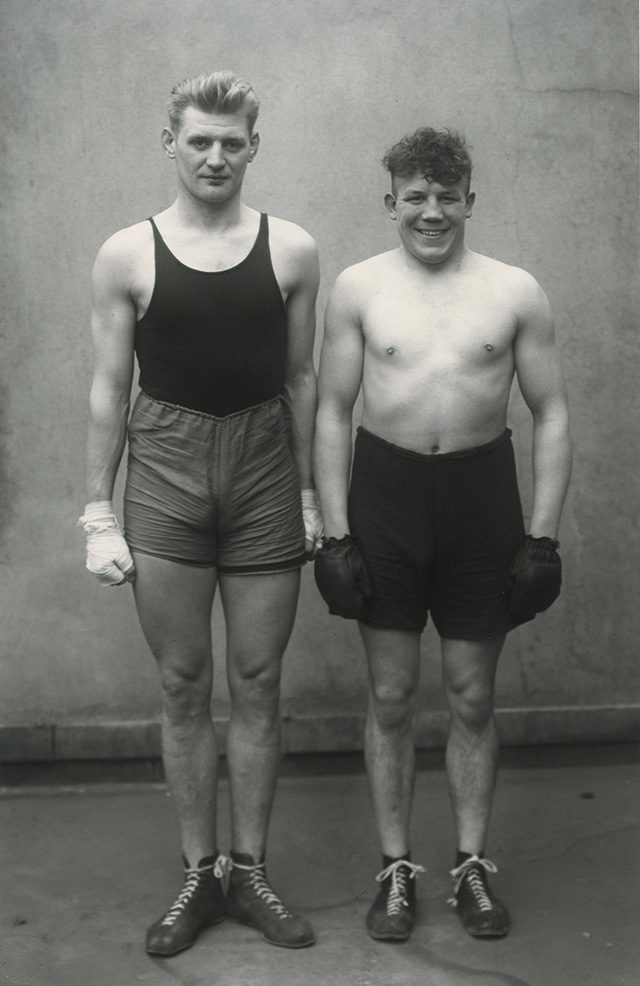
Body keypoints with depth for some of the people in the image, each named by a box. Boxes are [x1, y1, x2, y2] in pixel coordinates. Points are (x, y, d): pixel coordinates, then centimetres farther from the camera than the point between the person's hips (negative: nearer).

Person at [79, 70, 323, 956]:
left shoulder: (292, 251, 2)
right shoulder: (128, 255, 0)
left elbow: (301, 379, 8)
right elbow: (109, 389, 2)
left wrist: (310, 493, 6)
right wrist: (99, 514, -1)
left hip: (264, 472, 1)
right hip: (165, 473, 0)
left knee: (258, 687, 7)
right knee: (183, 689, 7)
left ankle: (249, 873, 22)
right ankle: (198, 874, 22)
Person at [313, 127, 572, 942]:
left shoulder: (516, 292, -1)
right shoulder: (357, 288, 0)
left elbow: (550, 416, 2)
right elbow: (333, 412, 1)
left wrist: (542, 537, -4)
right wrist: (333, 533, -5)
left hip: (481, 493, 0)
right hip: (385, 488, 0)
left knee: (473, 697, 10)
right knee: (389, 697, 8)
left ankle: (473, 865, 26)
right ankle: (396, 867, 23)